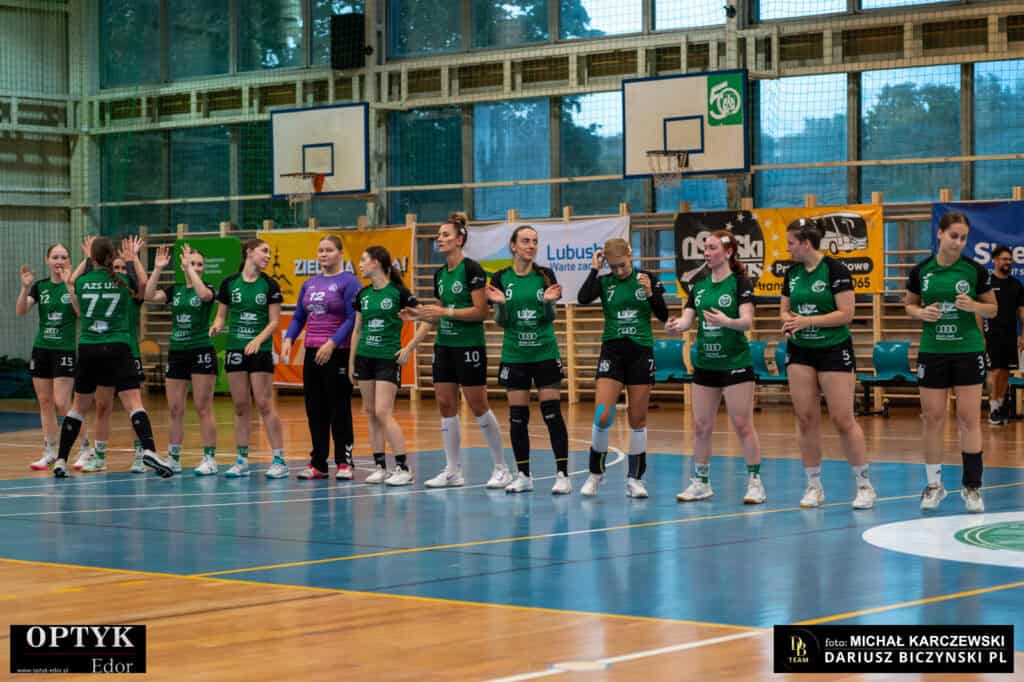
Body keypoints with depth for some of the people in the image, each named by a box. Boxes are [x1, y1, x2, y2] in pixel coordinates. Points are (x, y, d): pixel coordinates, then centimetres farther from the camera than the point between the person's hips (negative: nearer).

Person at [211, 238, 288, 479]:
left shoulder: (269, 285, -1)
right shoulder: (229, 283, 4)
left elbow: (274, 322, -2)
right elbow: (221, 315, 9)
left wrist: (258, 340, -18)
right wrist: (216, 326, -13)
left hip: (260, 351, -2)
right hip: (235, 350, 2)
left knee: (264, 404, -7)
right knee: (241, 407, 6)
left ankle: (279, 460, -4)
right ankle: (242, 461, 12)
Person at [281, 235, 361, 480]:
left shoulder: (348, 282, -6)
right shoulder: (309, 284, 14)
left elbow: (352, 319, -12)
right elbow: (298, 317, 15)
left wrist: (332, 343, -20)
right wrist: (288, 339, -1)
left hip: (337, 353, -6)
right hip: (312, 353, 6)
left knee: (339, 409, -3)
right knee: (315, 410, 8)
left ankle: (344, 463, 4)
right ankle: (317, 464, 14)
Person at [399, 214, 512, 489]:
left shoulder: (472, 269, -12)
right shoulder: (440, 274, 11)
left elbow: (481, 311, -17)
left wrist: (445, 312, -19)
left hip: (469, 347, -8)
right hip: (444, 346, 8)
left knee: (478, 407, -3)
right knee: (446, 406, 5)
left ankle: (501, 468, 8)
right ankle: (453, 471, 11)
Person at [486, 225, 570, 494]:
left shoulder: (545, 276, -1)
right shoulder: (501, 278, 0)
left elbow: (549, 318, -4)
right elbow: (502, 321, 0)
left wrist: (548, 302, -24)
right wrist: (500, 304, -20)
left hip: (545, 353, -1)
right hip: (514, 355, 1)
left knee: (552, 413, -7)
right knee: (517, 417, 3)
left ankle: (563, 475, -5)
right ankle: (523, 475, 12)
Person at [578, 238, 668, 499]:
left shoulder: (648, 279, 1)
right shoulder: (604, 281, 1)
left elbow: (663, 316, -3)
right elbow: (583, 298, -17)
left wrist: (650, 293, -18)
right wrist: (594, 269, -11)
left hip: (641, 353, 0)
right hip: (612, 352, 0)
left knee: (638, 420, 4)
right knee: (602, 416, -11)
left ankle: (635, 478, 14)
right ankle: (596, 473, 5)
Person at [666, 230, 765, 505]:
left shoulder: (740, 283, -7)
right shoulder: (698, 286, 10)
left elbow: (747, 321, -18)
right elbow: (687, 320, 3)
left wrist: (727, 322, -39)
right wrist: (675, 326, -20)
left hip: (735, 364, -6)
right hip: (705, 365, 6)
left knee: (743, 425, -5)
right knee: (701, 427, 7)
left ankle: (755, 482, 1)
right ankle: (701, 482, 17)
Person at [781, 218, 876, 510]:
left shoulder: (835, 270, -12)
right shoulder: (792, 273, 8)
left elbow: (846, 314, -15)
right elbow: (786, 310, 16)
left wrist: (807, 321, -19)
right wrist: (788, 322, -7)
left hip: (834, 350, -6)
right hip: (800, 352, 6)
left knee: (843, 419, -6)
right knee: (806, 418, 3)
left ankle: (864, 485, 6)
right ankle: (814, 486, 12)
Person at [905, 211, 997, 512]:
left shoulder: (974, 270, -4)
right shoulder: (921, 270, -1)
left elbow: (992, 309, 4)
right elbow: (909, 305, 12)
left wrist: (973, 306, -16)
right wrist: (922, 313, -9)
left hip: (967, 351, -1)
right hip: (932, 352, 1)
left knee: (969, 419, -2)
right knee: (933, 419, 4)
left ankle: (972, 486, 5)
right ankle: (934, 484, 16)